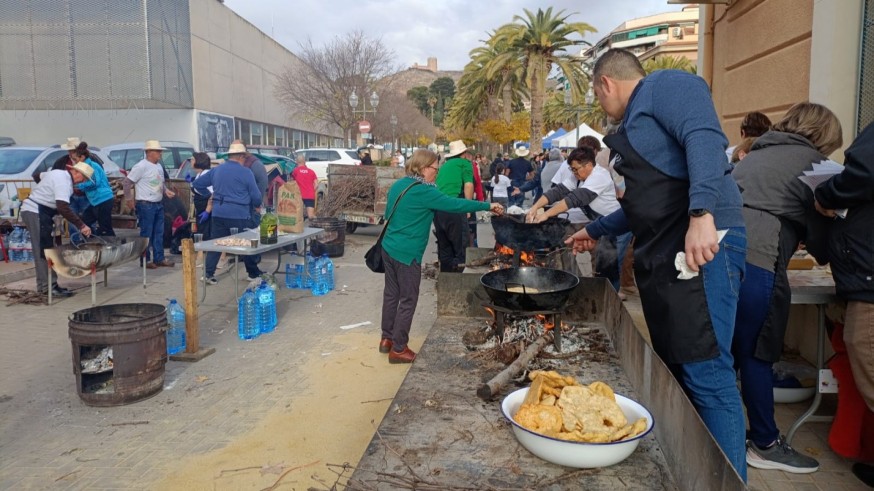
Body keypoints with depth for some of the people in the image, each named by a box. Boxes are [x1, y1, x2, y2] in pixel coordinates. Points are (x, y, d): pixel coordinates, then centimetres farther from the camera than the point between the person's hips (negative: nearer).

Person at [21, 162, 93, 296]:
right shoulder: (64, 181, -19)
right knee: (45, 251, -10)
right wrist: (81, 225, -31)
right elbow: (63, 208, -30)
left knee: (42, 250, 12)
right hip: (36, 213, -11)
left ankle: (44, 285, 16)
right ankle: (49, 287, -9)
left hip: (31, 209, 11)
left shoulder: (59, 173, 12)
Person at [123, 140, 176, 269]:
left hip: (158, 205, 8)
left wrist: (166, 191, 4)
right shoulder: (141, 166, -14)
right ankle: (145, 260, 7)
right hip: (146, 205, -8)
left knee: (159, 233, 12)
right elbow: (127, 182, -13)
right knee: (146, 234, -1)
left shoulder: (159, 166, 11)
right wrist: (128, 199, -9)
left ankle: (159, 258, 20)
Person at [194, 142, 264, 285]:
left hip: (219, 213, 5)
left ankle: (209, 274, 5)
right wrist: (257, 206, 13)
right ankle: (253, 273, 16)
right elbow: (255, 194, -5)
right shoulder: (245, 172, -7)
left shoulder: (217, 170, 11)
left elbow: (198, 184, 18)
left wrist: (210, 194, 27)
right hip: (239, 214, -5)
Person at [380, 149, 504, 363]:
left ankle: (386, 339, 30)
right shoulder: (424, 191, -17)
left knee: (391, 294, 18)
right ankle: (398, 349, 10)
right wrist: (488, 206, -10)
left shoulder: (398, 184, 9)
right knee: (408, 300, 2)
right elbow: (455, 205, -18)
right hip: (407, 253, -9)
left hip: (389, 247, 9)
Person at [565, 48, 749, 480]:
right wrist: (595, 231, 46)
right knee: (677, 370, 11)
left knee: (705, 373, -10)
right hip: (662, 256, 10)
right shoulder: (638, 120, 28)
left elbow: (705, 138, -20)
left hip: (701, 247, -10)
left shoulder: (665, 84, 0)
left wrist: (701, 215, -33)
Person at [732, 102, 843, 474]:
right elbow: (820, 231, 9)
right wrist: (831, 256, 30)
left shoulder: (757, 154, 27)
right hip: (754, 261, -7)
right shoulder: (812, 162, 7)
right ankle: (765, 445, 18)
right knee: (757, 354, 4)